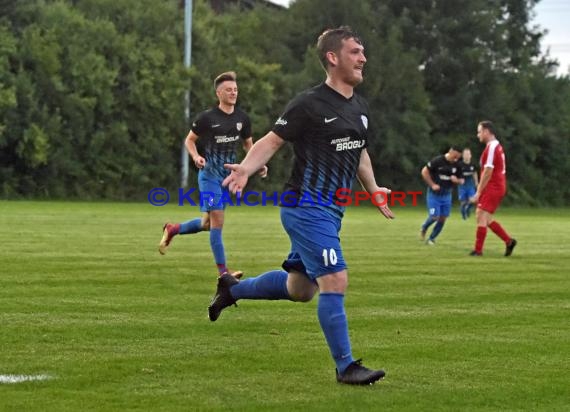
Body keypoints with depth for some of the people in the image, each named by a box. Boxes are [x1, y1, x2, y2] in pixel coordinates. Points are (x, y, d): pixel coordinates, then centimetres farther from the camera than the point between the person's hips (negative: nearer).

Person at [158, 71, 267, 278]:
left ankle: (172, 229, 37)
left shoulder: (242, 118, 5)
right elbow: (190, 140, 3)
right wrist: (196, 157, -17)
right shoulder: (207, 117, -8)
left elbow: (248, 144, 18)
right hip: (210, 174, -6)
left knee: (208, 223, 11)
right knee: (217, 220, -13)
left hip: (228, 175, 6)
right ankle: (223, 272, -10)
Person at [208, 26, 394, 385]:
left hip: (330, 212, 9)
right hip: (306, 208, -9)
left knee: (301, 289, 17)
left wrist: (373, 190, 21)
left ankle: (232, 289, 38)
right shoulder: (310, 105, -12)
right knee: (336, 282, -14)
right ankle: (346, 366, -6)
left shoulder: (360, 108, 12)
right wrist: (245, 169, -26)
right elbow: (272, 142, -10)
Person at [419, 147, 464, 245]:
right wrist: (432, 185, -15)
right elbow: (424, 171, -11)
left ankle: (431, 238, 19)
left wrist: (457, 180, -16)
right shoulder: (437, 161, -16)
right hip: (434, 195, -5)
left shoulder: (456, 165, -1)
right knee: (434, 217, -9)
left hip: (447, 195, 5)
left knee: (442, 219, 2)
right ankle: (424, 228, 23)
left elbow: (462, 180, 7)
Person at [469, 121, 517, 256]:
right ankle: (509, 241, 14)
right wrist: (480, 190, 20)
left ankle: (478, 250, -7)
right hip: (498, 188, 10)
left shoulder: (491, 147, -15)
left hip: (492, 188, -10)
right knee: (486, 219, 12)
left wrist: (478, 193, -16)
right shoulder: (497, 146, 15)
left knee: (481, 217, -9)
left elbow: (487, 173, -19)